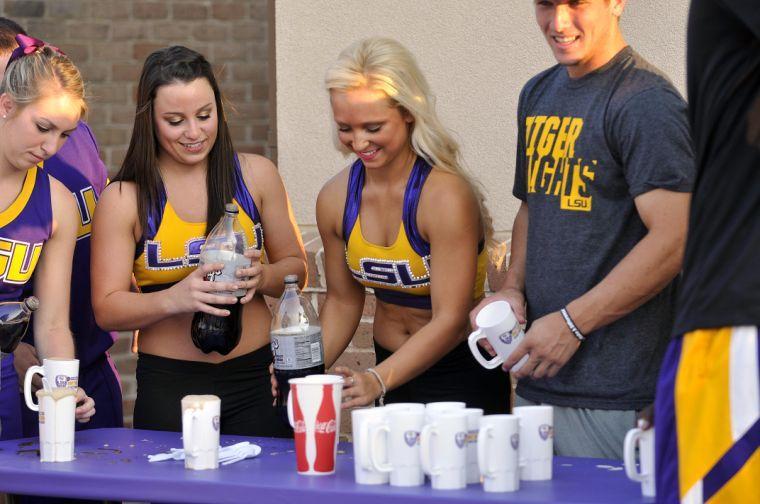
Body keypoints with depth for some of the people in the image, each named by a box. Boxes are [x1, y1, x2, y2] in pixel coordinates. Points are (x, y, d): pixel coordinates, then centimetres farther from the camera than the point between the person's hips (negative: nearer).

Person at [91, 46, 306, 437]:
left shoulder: (255, 175, 5)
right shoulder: (123, 198, -1)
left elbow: (296, 268, 13)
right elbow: (106, 309, -4)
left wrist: (262, 277, -10)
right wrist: (175, 298, -22)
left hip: (255, 377, 2)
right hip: (168, 386, -2)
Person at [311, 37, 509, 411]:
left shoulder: (446, 196, -21)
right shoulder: (335, 198, -2)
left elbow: (450, 320, -23)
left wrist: (377, 381, -34)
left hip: (462, 371, -5)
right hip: (392, 370, 5)